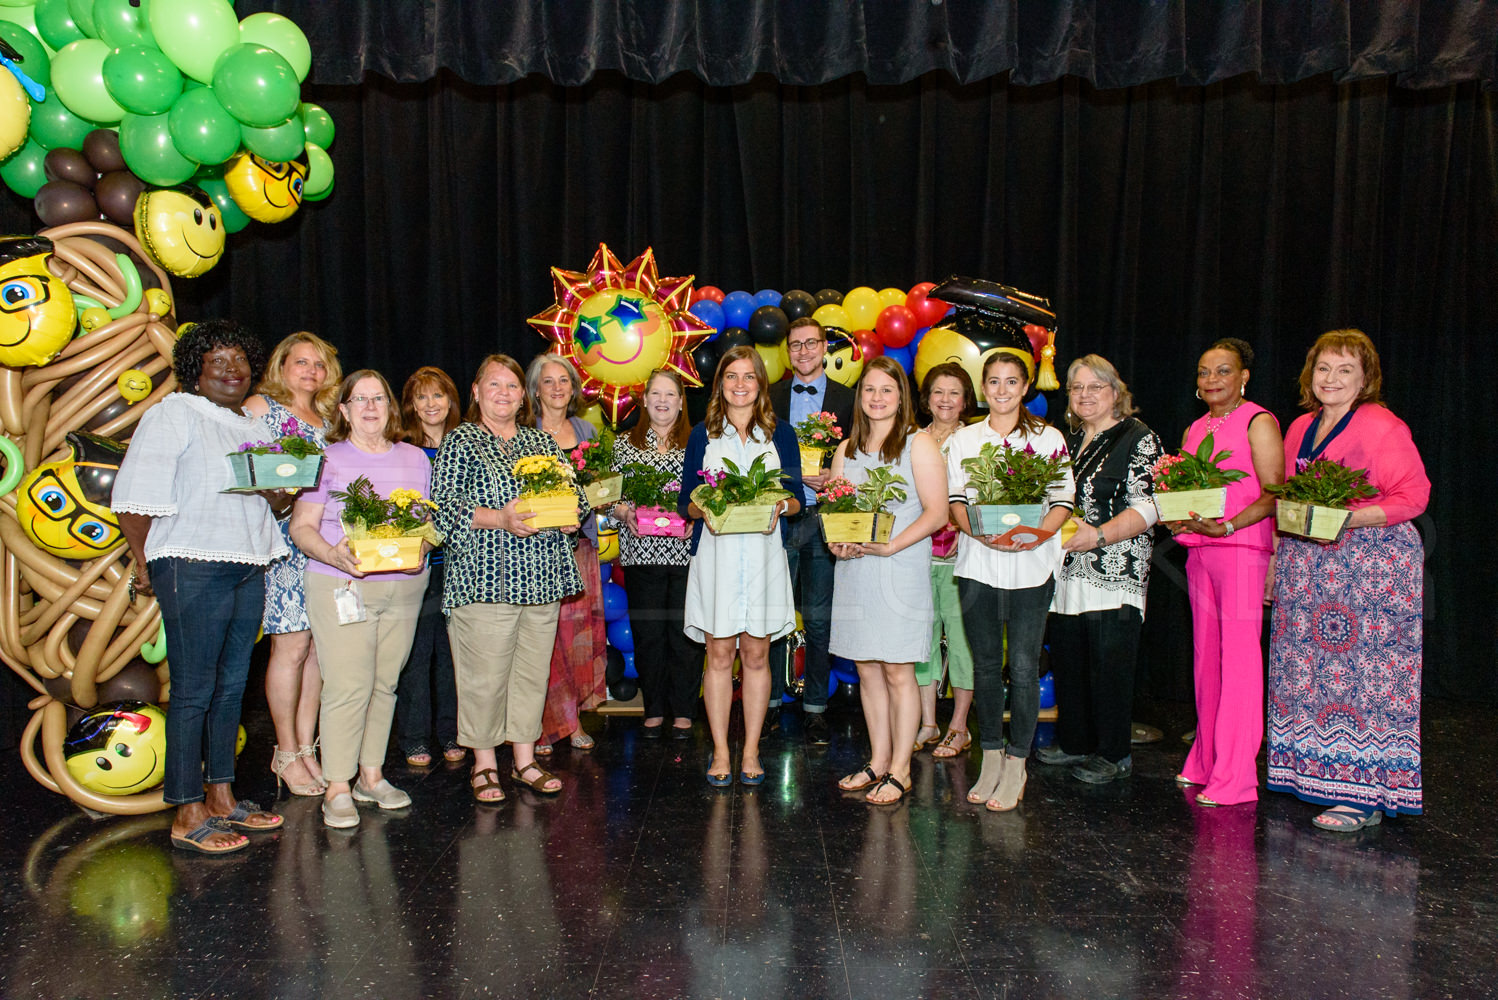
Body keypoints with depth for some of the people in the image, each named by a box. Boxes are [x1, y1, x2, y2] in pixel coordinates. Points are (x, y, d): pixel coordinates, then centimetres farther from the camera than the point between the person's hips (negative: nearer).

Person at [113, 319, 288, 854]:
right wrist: (144, 563, -5)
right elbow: (134, 499, -6)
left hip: (249, 569, 7)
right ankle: (188, 816, 2)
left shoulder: (256, 428, 19)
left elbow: (278, 503, 20)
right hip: (192, 568, -7)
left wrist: (279, 490, -2)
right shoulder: (173, 413, -1)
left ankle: (220, 797, 20)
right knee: (193, 691, -4)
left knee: (231, 687, 11)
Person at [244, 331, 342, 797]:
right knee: (292, 645, -5)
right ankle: (286, 754, 7)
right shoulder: (260, 406, 3)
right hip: (279, 537, -6)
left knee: (316, 645, 4)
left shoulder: (326, 419, 20)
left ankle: (306, 747, 13)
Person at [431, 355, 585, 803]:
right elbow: (445, 507, -9)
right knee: (485, 675, -2)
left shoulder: (543, 442, 17)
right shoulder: (460, 442, 1)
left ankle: (525, 758, 23)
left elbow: (574, 493, 21)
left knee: (532, 670, 10)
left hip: (542, 580, 5)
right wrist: (499, 519, -21)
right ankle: (484, 764, 14)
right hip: (484, 578, -5)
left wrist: (569, 513, -2)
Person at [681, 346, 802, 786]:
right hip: (715, 552, 0)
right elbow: (686, 502, 6)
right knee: (719, 654, 1)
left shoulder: (780, 433, 10)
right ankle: (720, 753, 11)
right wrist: (705, 509, -15)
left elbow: (797, 497, 8)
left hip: (763, 553, 1)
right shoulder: (702, 435, 8)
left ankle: (751, 751, 14)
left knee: (756, 654, 4)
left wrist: (781, 505, -13)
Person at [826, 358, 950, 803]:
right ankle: (878, 761, 22)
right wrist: (836, 544, -4)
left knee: (897, 671, -2)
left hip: (901, 570, -5)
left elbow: (936, 512, -8)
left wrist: (891, 545, -19)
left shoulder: (919, 445, -2)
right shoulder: (847, 450, 15)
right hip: (854, 571, 5)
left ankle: (900, 771, 9)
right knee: (867, 669, 10)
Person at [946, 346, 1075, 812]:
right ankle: (991, 759, 18)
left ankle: (1016, 765, 7)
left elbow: (1063, 499, 2)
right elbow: (955, 499, 6)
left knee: (1023, 665, -4)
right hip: (977, 563, 2)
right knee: (985, 663, 6)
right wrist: (979, 531, -15)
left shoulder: (1048, 437, 6)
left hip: (1031, 566, -2)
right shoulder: (963, 439, 12)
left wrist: (1038, 535, -17)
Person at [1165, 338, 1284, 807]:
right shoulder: (1194, 430, 18)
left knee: (1239, 657, -6)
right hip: (1199, 552, 7)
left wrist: (1227, 526, -21)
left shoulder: (1258, 421, -2)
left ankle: (1235, 777, -1)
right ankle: (1205, 761, 19)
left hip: (1243, 549, -7)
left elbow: (1274, 494, -10)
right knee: (1205, 655, 10)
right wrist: (1174, 518, 0)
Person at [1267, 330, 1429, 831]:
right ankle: (1318, 776, 15)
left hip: (1373, 560, -7)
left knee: (1364, 672, -7)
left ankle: (1366, 794, -1)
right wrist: (1276, 557, 13)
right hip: (1306, 563, 7)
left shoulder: (1382, 427, -6)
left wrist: (1349, 518, -22)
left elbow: (1412, 496, -10)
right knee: (1310, 671, 6)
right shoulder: (1301, 429, 15)